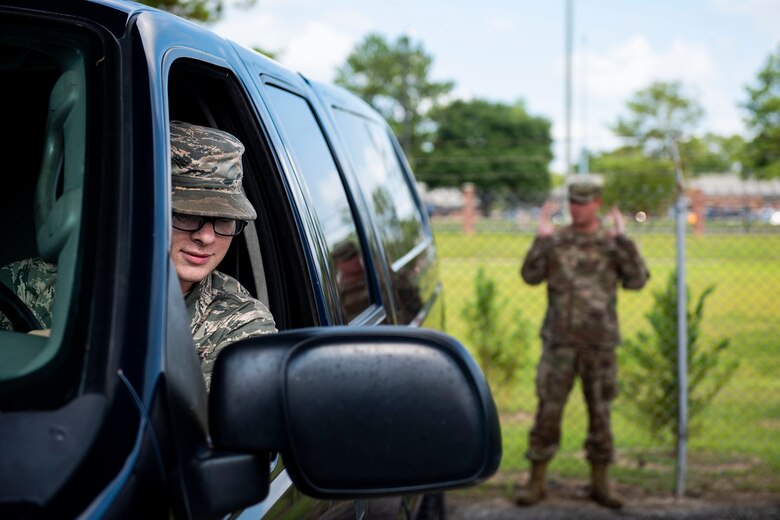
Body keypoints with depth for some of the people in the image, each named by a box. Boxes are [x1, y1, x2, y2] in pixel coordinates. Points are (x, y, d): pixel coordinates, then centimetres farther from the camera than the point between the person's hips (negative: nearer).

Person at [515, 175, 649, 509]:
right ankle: (536, 482, 9)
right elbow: (530, 276, -7)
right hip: (560, 340, 0)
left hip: (600, 342, 0)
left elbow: (637, 281, -10)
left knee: (600, 412, 7)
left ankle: (599, 484, 18)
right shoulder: (556, 241, 4)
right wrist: (541, 239, -17)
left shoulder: (613, 243, 3)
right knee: (548, 410, -1)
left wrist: (622, 239, -15)